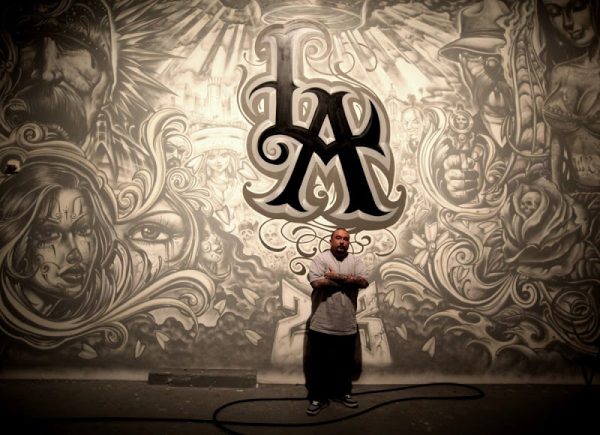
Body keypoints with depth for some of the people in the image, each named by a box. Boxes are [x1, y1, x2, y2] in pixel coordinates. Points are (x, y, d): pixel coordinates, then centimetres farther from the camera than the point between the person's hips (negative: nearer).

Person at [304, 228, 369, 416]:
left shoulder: (356, 261, 6)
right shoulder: (320, 258, -5)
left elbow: (364, 282, -8)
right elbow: (317, 282, -20)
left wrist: (337, 277, -20)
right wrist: (349, 280, -15)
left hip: (347, 325, 3)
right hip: (322, 324, -3)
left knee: (345, 362, 17)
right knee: (318, 363, 6)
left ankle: (344, 392, 35)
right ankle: (317, 397, 20)